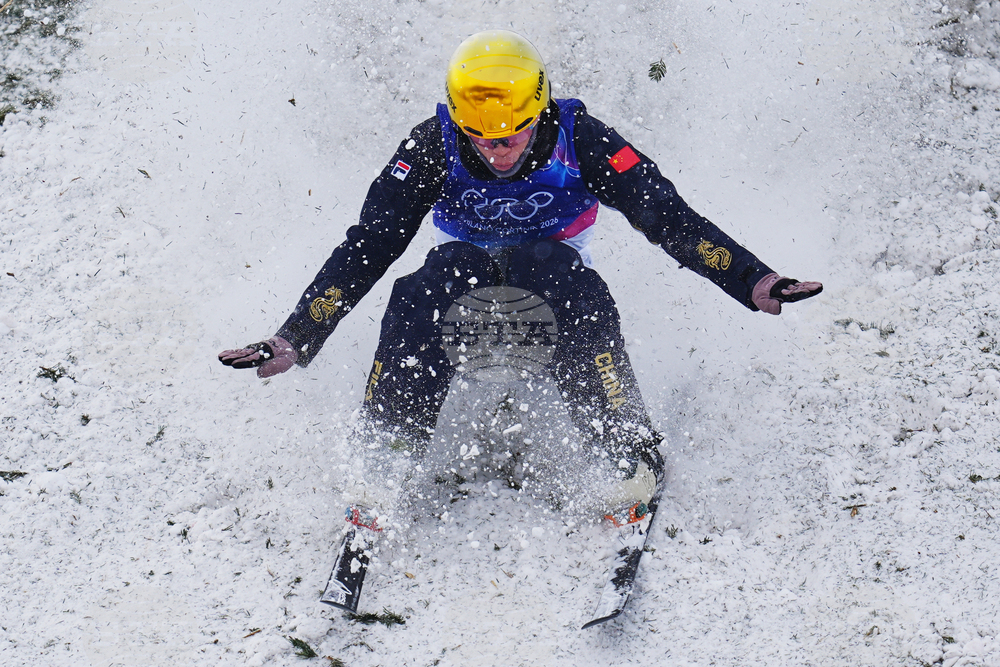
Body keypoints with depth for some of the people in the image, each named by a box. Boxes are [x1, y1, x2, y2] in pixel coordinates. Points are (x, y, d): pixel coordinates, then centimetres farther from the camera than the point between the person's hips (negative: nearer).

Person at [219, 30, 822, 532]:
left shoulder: (579, 140, -22)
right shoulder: (433, 148, -20)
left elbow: (669, 217, -22)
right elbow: (367, 246, -20)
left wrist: (751, 281, -34)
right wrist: (295, 341, -27)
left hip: (554, 261, -1)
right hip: (468, 262, 1)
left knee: (582, 294, -38)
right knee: (417, 299, -35)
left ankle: (634, 460, -30)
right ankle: (382, 473, -27)